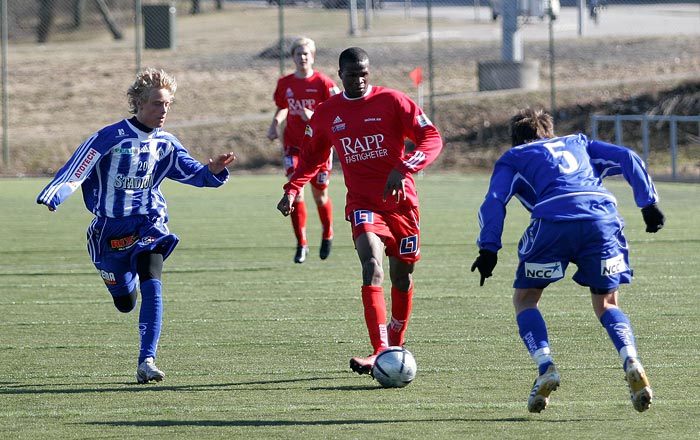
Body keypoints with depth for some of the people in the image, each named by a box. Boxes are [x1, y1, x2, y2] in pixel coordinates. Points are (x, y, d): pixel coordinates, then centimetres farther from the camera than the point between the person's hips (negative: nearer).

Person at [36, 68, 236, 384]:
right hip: (111, 229, -2)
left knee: (151, 286, -23)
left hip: (149, 224, 2)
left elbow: (194, 173, 6)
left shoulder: (165, 144, 2)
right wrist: (50, 199, -34)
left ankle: (147, 360, -21)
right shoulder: (111, 138, -12)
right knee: (125, 302, 11)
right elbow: (75, 171, -18)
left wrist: (213, 171, -18)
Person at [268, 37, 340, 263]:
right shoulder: (285, 83, 4)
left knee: (320, 194, 7)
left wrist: (315, 116, -26)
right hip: (293, 144, 2)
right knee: (296, 190, -13)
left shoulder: (323, 82, -9)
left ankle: (327, 235, 36)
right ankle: (301, 244, -5)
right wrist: (275, 123, 1)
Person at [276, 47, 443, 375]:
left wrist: (402, 169, -24)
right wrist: (292, 189, 4)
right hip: (362, 204, 0)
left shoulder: (392, 101, -4)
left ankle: (395, 345, 32)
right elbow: (311, 158, 20)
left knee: (402, 276, 10)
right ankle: (380, 352, -32)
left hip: (401, 201, 0)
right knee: (372, 266, -23)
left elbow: (432, 139, -9)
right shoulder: (325, 114, 5)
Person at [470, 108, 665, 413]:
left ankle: (545, 367, -5)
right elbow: (626, 159, 22)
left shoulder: (513, 159, 26)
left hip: (553, 222, -3)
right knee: (606, 303, 19)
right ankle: (631, 363, -9)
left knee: (524, 299, 17)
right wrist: (649, 202, 20)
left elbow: (494, 201, 9)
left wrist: (488, 249, 4)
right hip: (603, 214, 3)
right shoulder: (577, 143, 35)